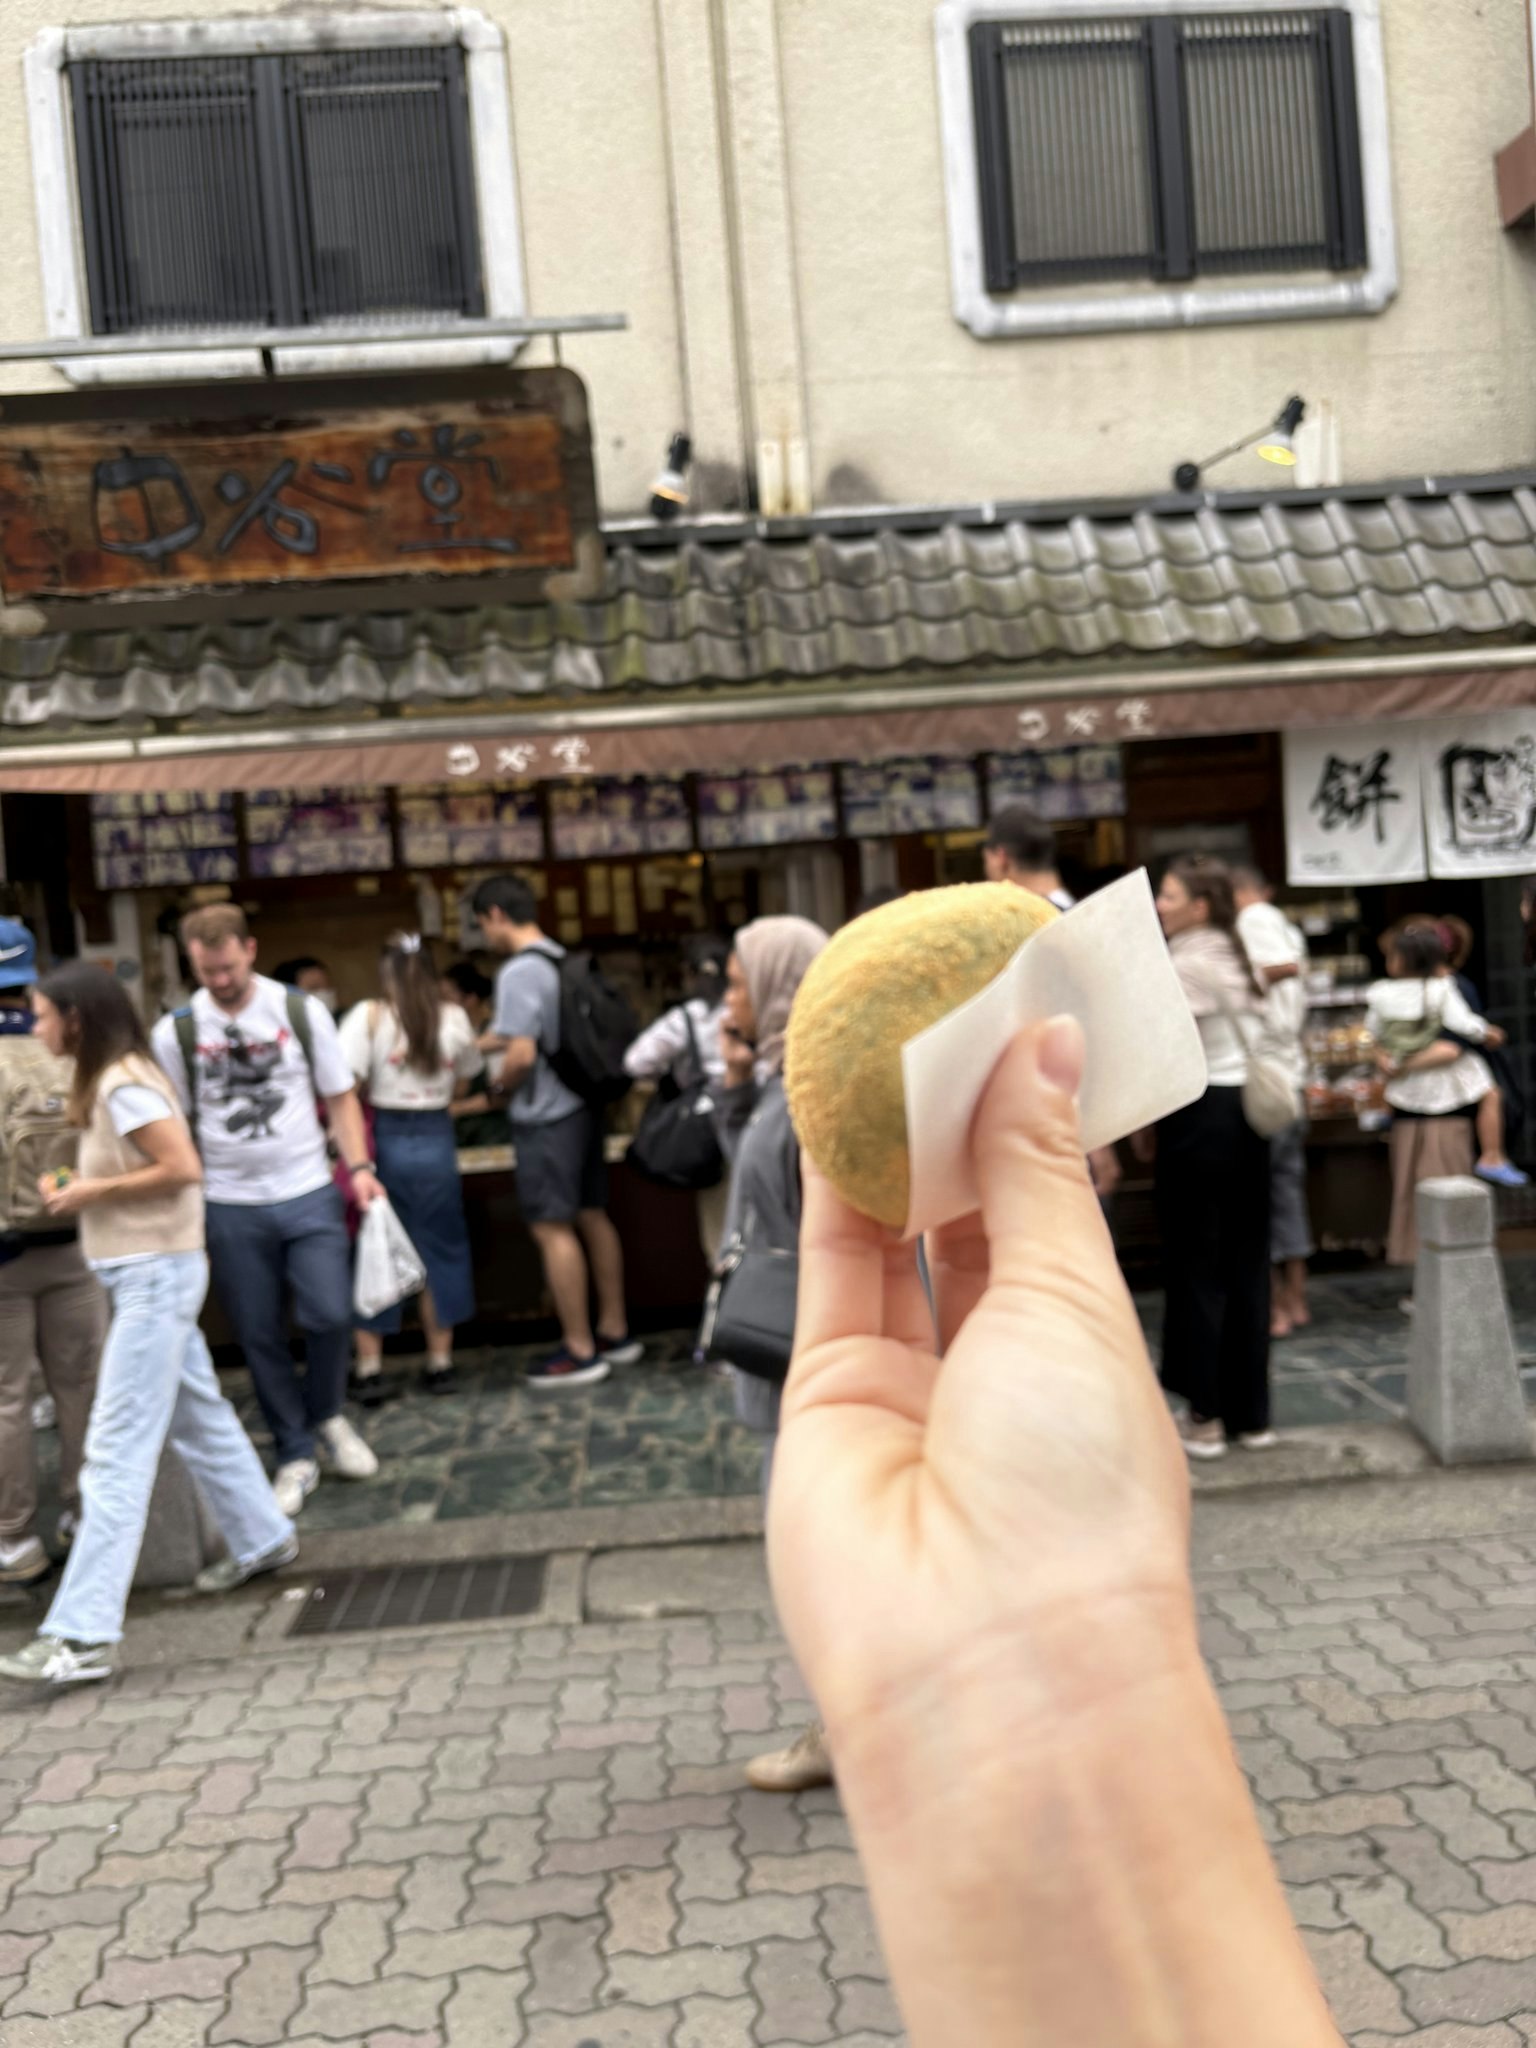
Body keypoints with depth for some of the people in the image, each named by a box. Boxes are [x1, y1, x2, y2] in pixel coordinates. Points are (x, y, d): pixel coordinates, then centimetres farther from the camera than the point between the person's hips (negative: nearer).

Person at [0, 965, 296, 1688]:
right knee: (199, 1417, 22)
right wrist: (74, 1186, 4)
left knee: (116, 1453, -11)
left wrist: (92, 1191, -17)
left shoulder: (122, 1084, -18)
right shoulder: (115, 1077, 12)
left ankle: (83, 1634, -10)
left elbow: (183, 1169, -25)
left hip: (153, 1276, -10)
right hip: (150, 1274, 10)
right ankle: (262, 1538, 38)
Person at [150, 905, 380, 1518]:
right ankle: (296, 1455, 22)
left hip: (308, 1195, 0)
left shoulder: (303, 1012, -3)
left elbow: (340, 1096, 3)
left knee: (330, 1314, -8)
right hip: (230, 1207, 1)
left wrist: (359, 1167, -10)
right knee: (261, 1337, 7)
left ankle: (326, 1416, 22)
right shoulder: (175, 1032, -2)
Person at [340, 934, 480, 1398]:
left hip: (384, 1138, -2)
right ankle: (440, 1363, 20)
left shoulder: (368, 1017, -8)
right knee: (439, 1249, 13)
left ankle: (369, 1369, 11)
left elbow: (344, 1085, -17)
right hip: (435, 1141, 2)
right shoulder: (454, 1018, 0)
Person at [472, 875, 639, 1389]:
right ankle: (614, 1332, 24)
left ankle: (579, 1351, 4)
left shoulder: (519, 972, -18)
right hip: (582, 1106, 9)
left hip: (546, 1116, -9)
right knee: (592, 1217, 15)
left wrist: (499, 1086, -3)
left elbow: (521, 1054, -22)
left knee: (552, 1229, -2)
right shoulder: (562, 961, 9)